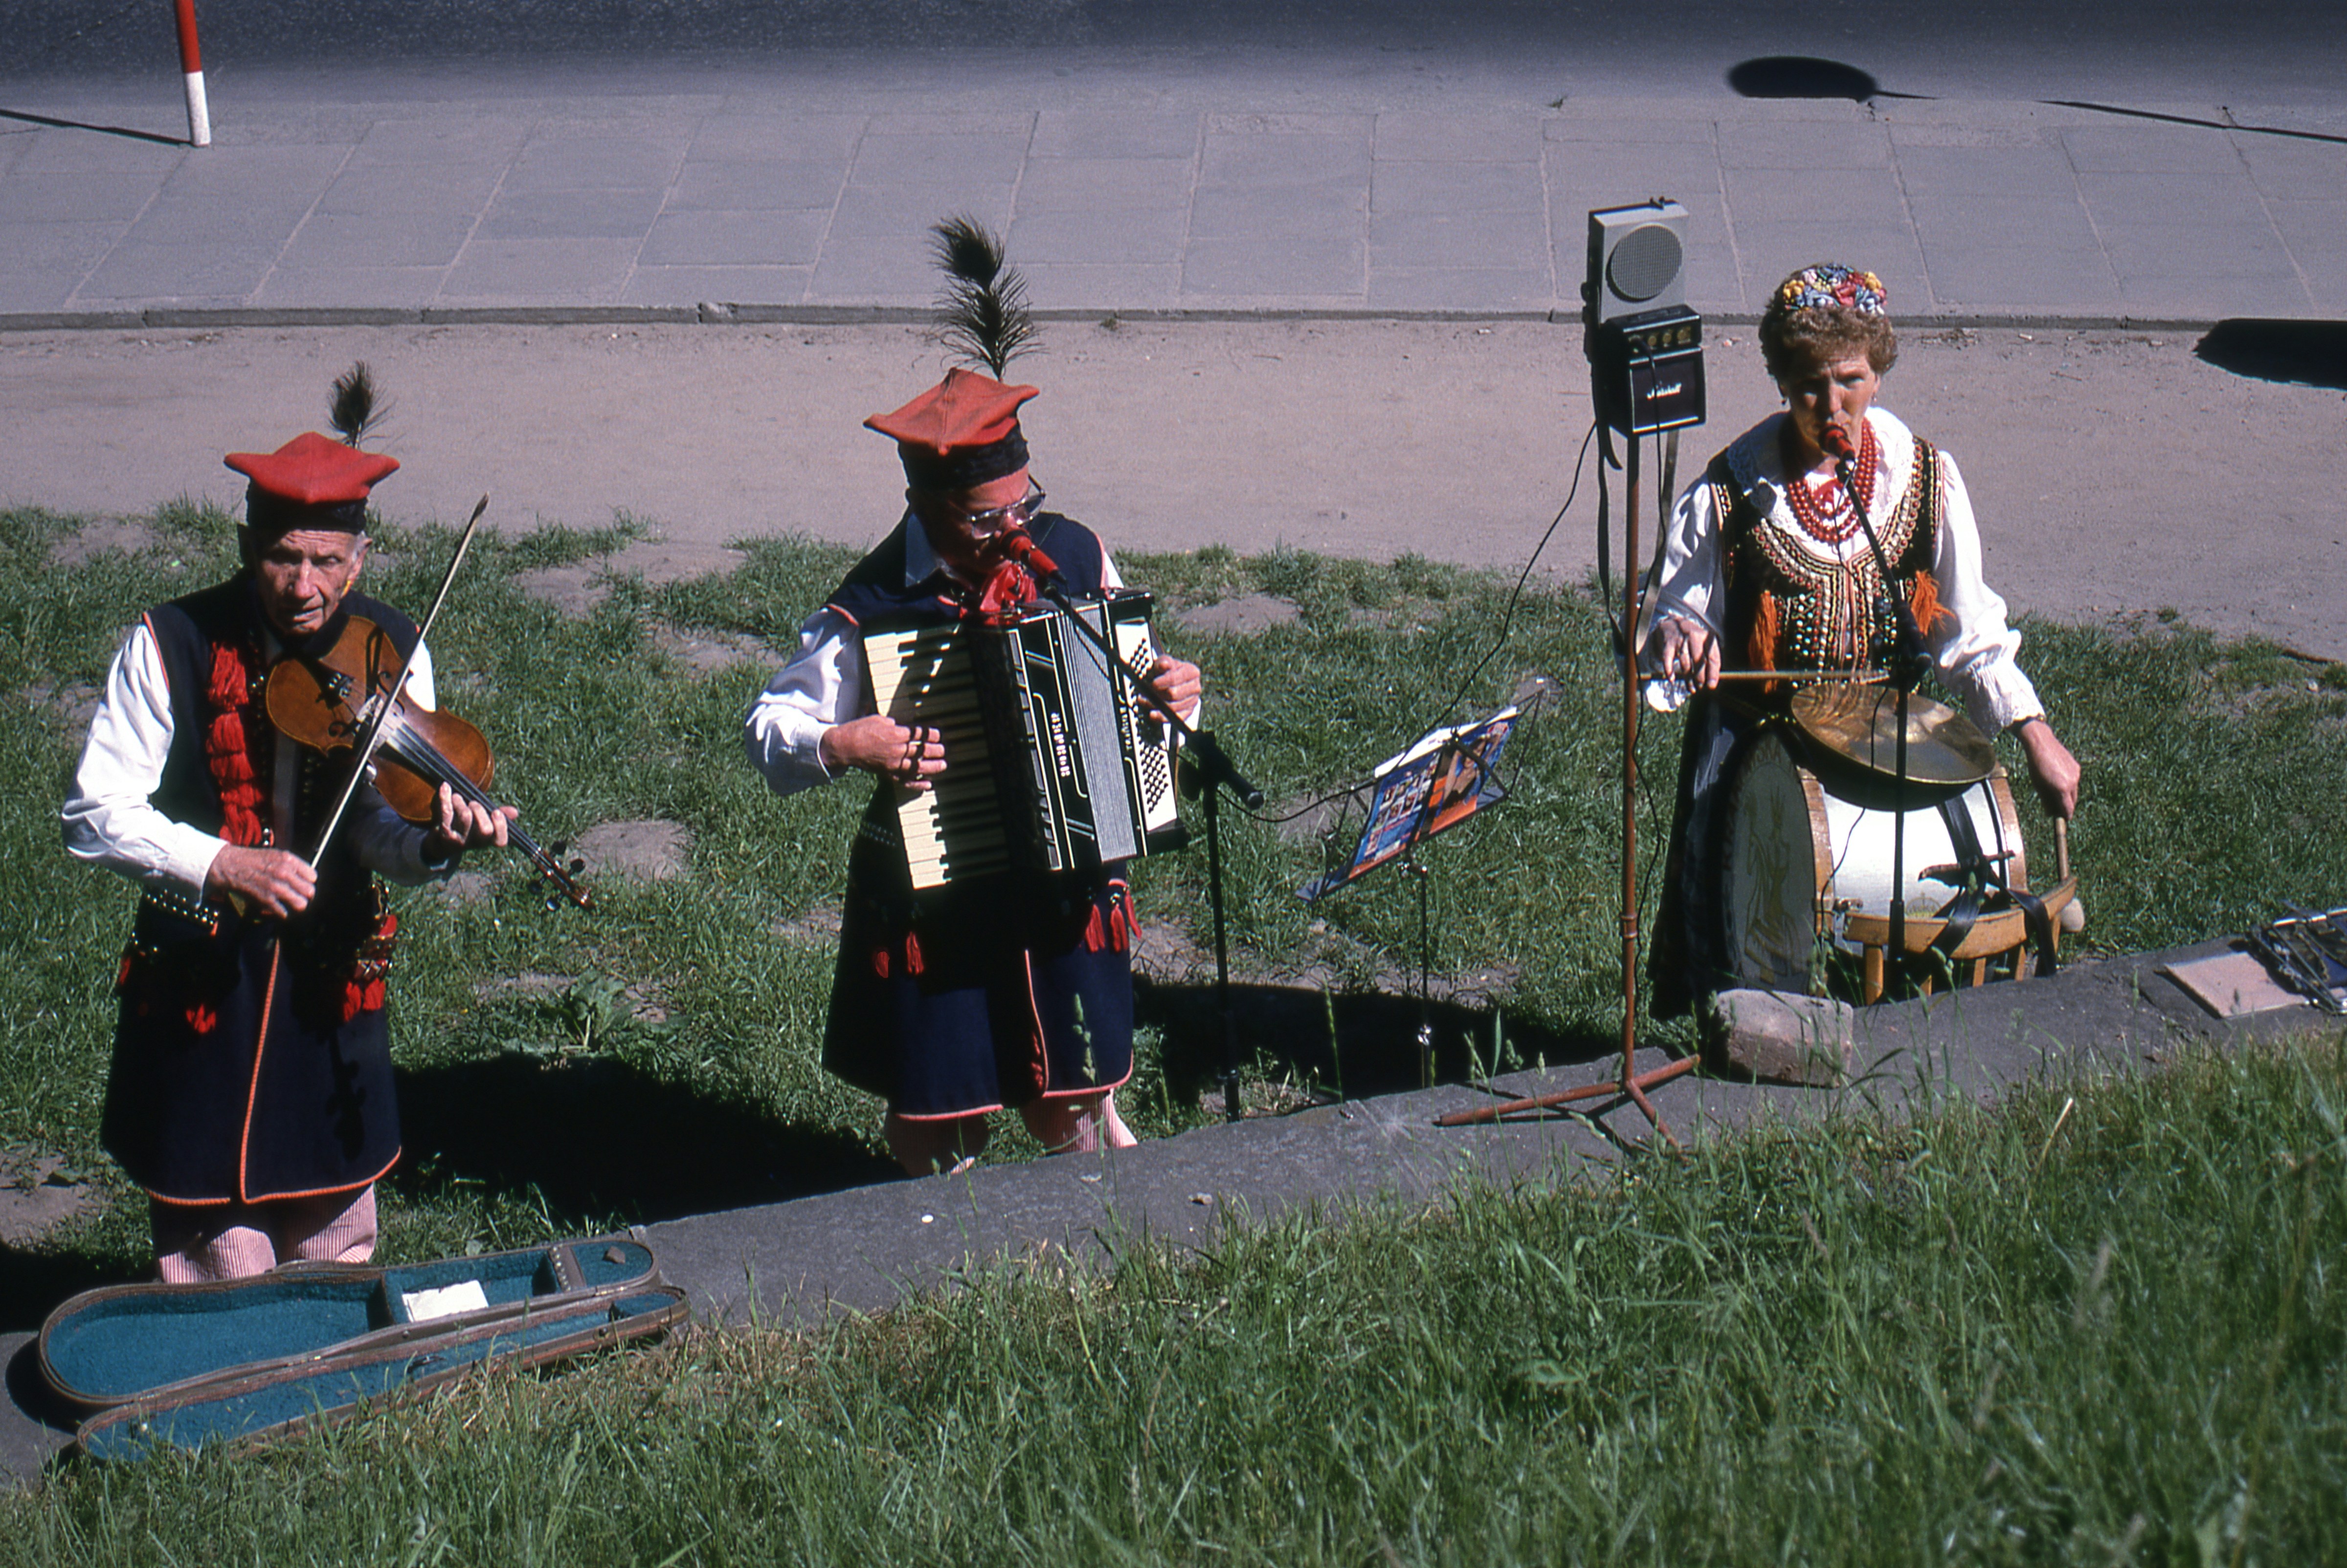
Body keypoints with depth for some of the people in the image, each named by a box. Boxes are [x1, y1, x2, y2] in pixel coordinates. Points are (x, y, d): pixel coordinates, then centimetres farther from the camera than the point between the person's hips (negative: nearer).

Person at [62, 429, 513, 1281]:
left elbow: (373, 825, -10)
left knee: (336, 1256, 15)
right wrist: (221, 864, -28)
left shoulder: (392, 651, -5)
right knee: (218, 1263, 4)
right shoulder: (172, 645, -12)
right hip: (199, 980, -2)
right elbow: (95, 817, -14)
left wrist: (430, 846, -33)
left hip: (331, 984, 3)